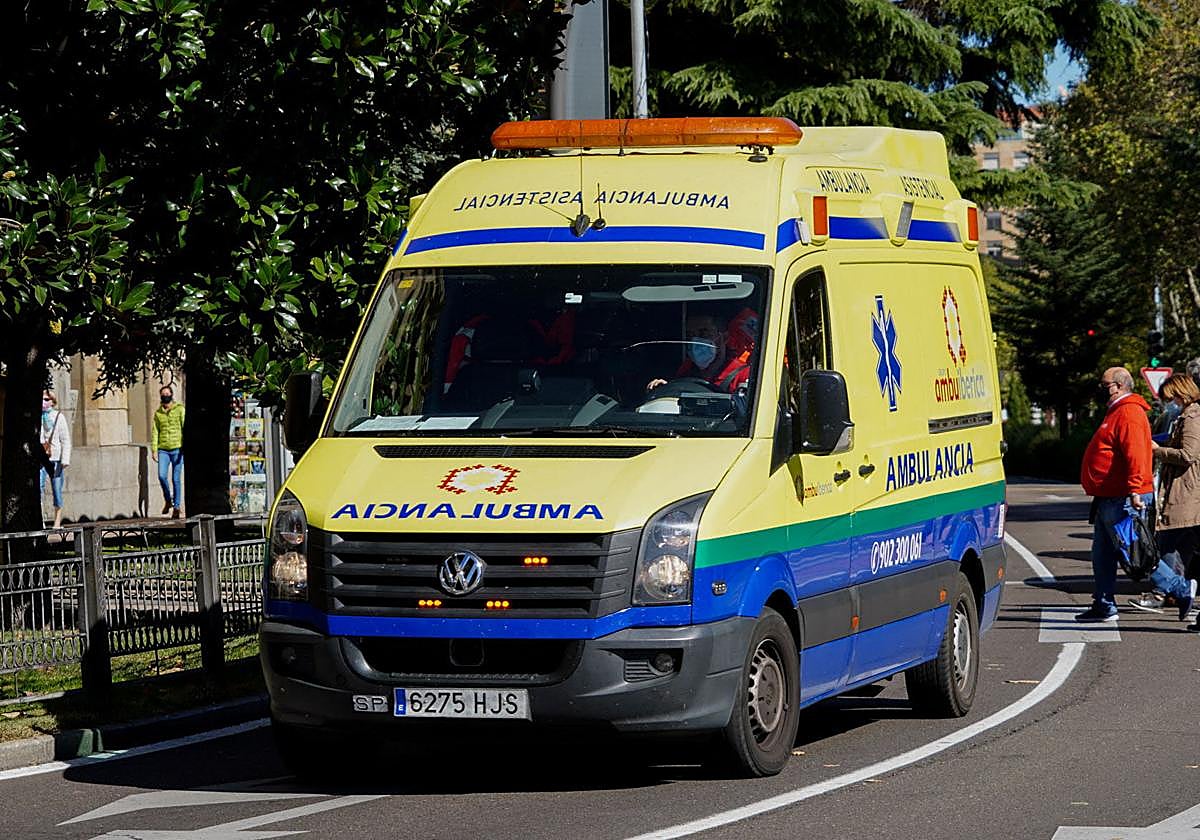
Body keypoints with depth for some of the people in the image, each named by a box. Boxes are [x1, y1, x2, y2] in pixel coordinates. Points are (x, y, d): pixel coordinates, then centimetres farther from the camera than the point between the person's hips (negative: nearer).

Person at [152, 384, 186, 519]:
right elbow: (155, 432, 12)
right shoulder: (158, 413, 11)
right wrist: (154, 450, 3)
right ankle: (168, 500, 9)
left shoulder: (180, 409, 2)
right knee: (162, 475, -13)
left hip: (177, 449, -2)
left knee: (176, 479, -2)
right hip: (163, 450, 2)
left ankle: (177, 507, 6)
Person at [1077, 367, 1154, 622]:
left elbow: (1136, 454, -26)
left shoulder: (1129, 414, -14)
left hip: (1122, 500, -11)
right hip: (1108, 500, 11)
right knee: (1102, 555, 12)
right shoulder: (1116, 412, 20)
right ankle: (1104, 607, 17)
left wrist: (1134, 489, -34)